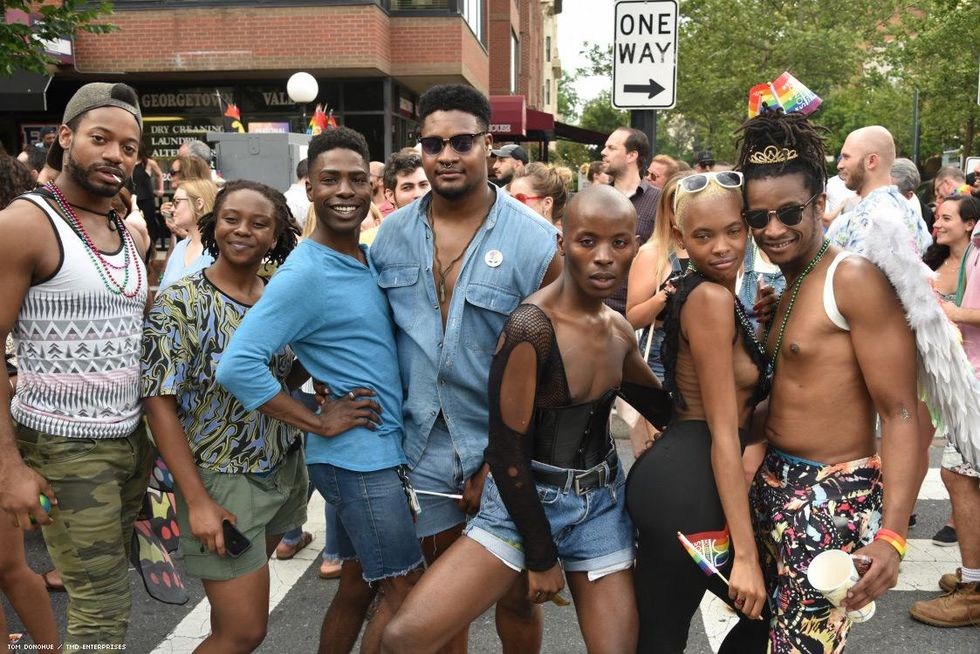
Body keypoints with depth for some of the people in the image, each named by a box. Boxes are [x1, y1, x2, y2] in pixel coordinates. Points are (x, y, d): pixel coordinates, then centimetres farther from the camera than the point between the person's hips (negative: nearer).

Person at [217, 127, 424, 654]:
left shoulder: (369, 259, 9)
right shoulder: (304, 274, -18)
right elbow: (237, 367, -26)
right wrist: (321, 423, -19)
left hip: (377, 450, 8)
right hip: (358, 457, -8)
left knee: (357, 586, 19)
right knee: (405, 594, 1)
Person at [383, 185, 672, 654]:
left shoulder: (619, 329, 3)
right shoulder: (531, 328, -20)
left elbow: (663, 408, 18)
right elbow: (507, 450, -16)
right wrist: (541, 556, -9)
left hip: (603, 505, 6)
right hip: (525, 500, -5)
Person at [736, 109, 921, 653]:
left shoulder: (854, 279, -16)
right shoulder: (784, 285, 11)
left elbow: (900, 413, -20)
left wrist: (891, 536, -27)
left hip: (834, 500, -8)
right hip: (775, 486, 8)